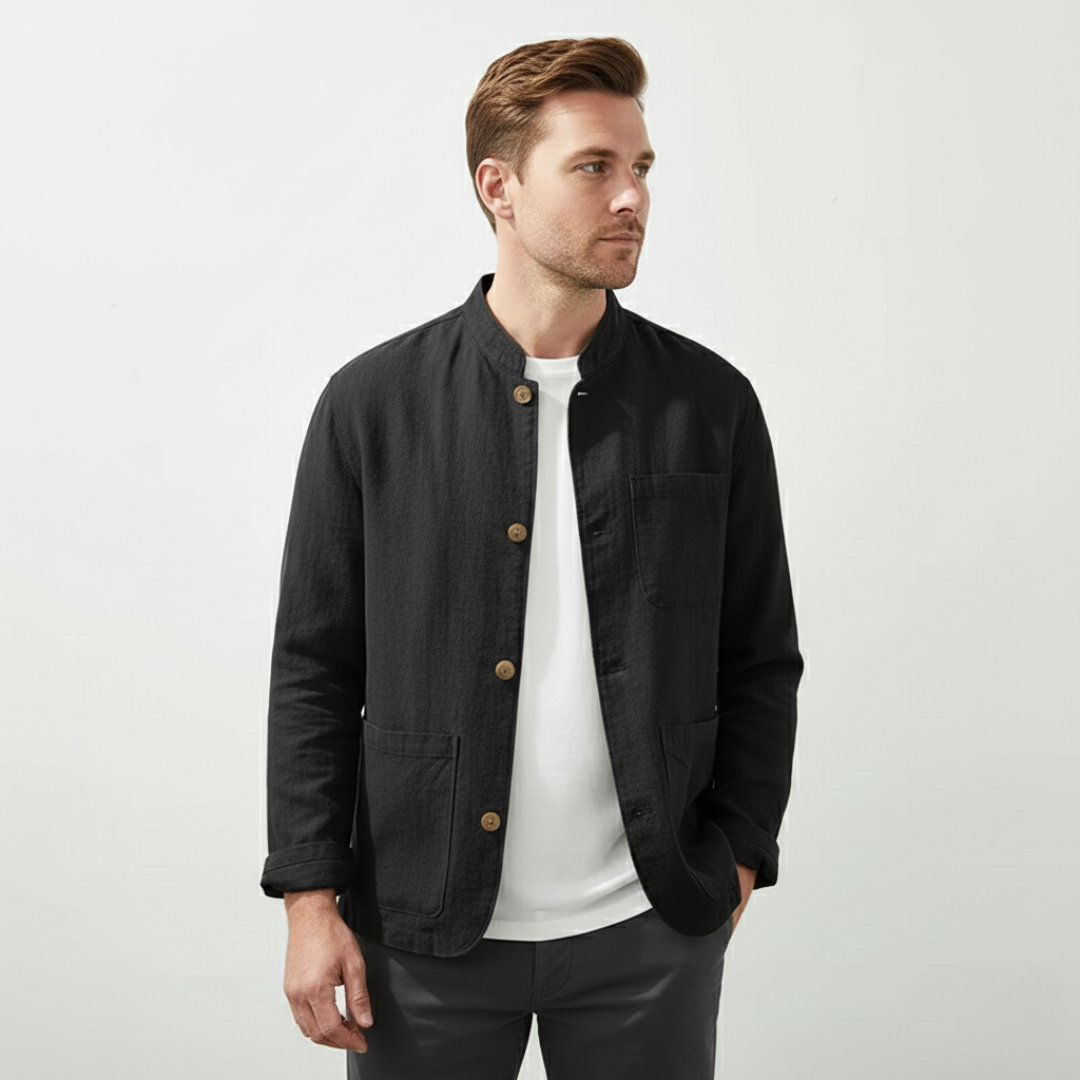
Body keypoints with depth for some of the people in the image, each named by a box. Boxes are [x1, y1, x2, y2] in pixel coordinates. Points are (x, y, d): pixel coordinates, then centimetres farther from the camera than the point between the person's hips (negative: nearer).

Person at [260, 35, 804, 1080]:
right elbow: (314, 669, -1)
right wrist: (311, 897, -3)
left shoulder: (712, 404, 0)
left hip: (649, 928, 1)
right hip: (423, 927, -1)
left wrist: (735, 859, 2)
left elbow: (761, 661, 6)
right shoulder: (372, 403, -3)